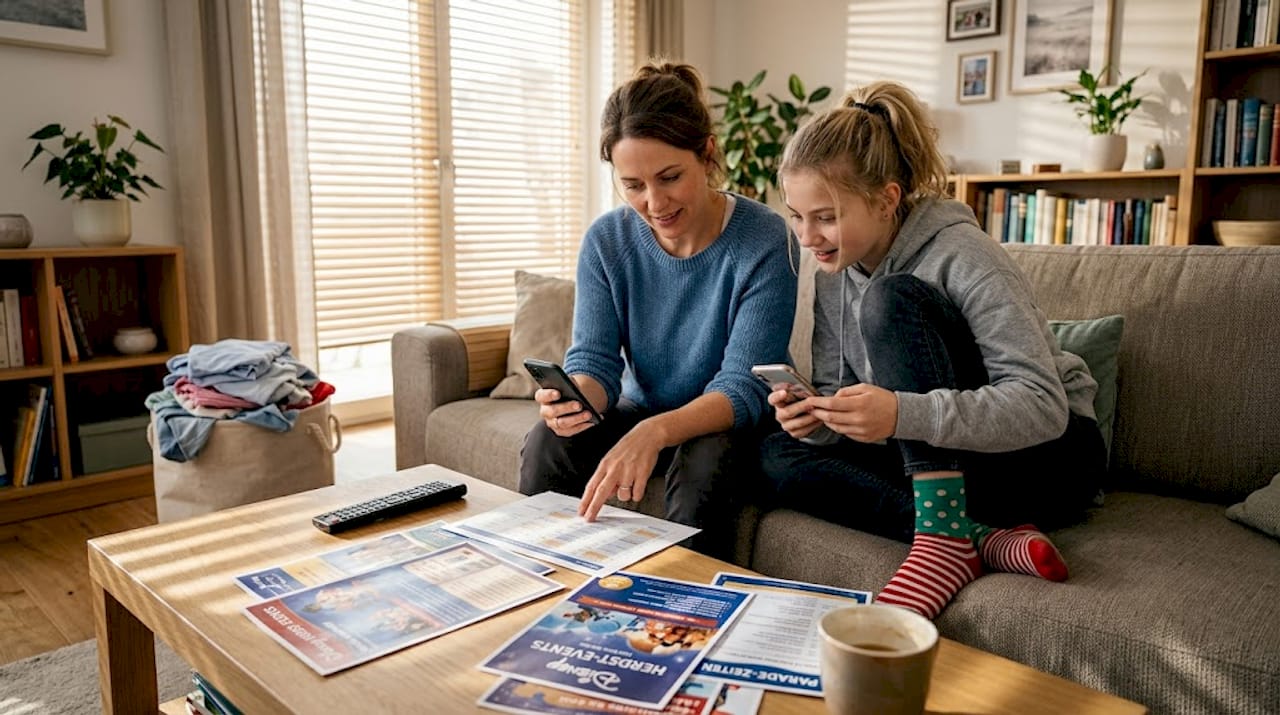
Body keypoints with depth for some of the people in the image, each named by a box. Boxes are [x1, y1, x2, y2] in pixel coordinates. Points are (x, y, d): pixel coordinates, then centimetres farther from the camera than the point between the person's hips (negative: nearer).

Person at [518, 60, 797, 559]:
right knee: (548, 443, -22)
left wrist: (656, 432, -44)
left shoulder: (763, 240, -21)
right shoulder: (606, 240, -8)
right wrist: (576, 398, -35)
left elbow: (744, 386, -25)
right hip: (642, 413, 4)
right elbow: (594, 359, -9)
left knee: (702, 460, -35)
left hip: (729, 423, -3)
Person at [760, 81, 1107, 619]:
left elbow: (1045, 404, -28)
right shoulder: (832, 272, 0)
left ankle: (946, 535, -31)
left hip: (1048, 457, -7)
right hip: (935, 460, 7)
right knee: (778, 455, -15)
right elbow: (837, 393, 3)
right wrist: (815, 417, -22)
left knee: (892, 298, -27)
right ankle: (985, 538, -25)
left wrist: (904, 414, -42)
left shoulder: (961, 256, -21)